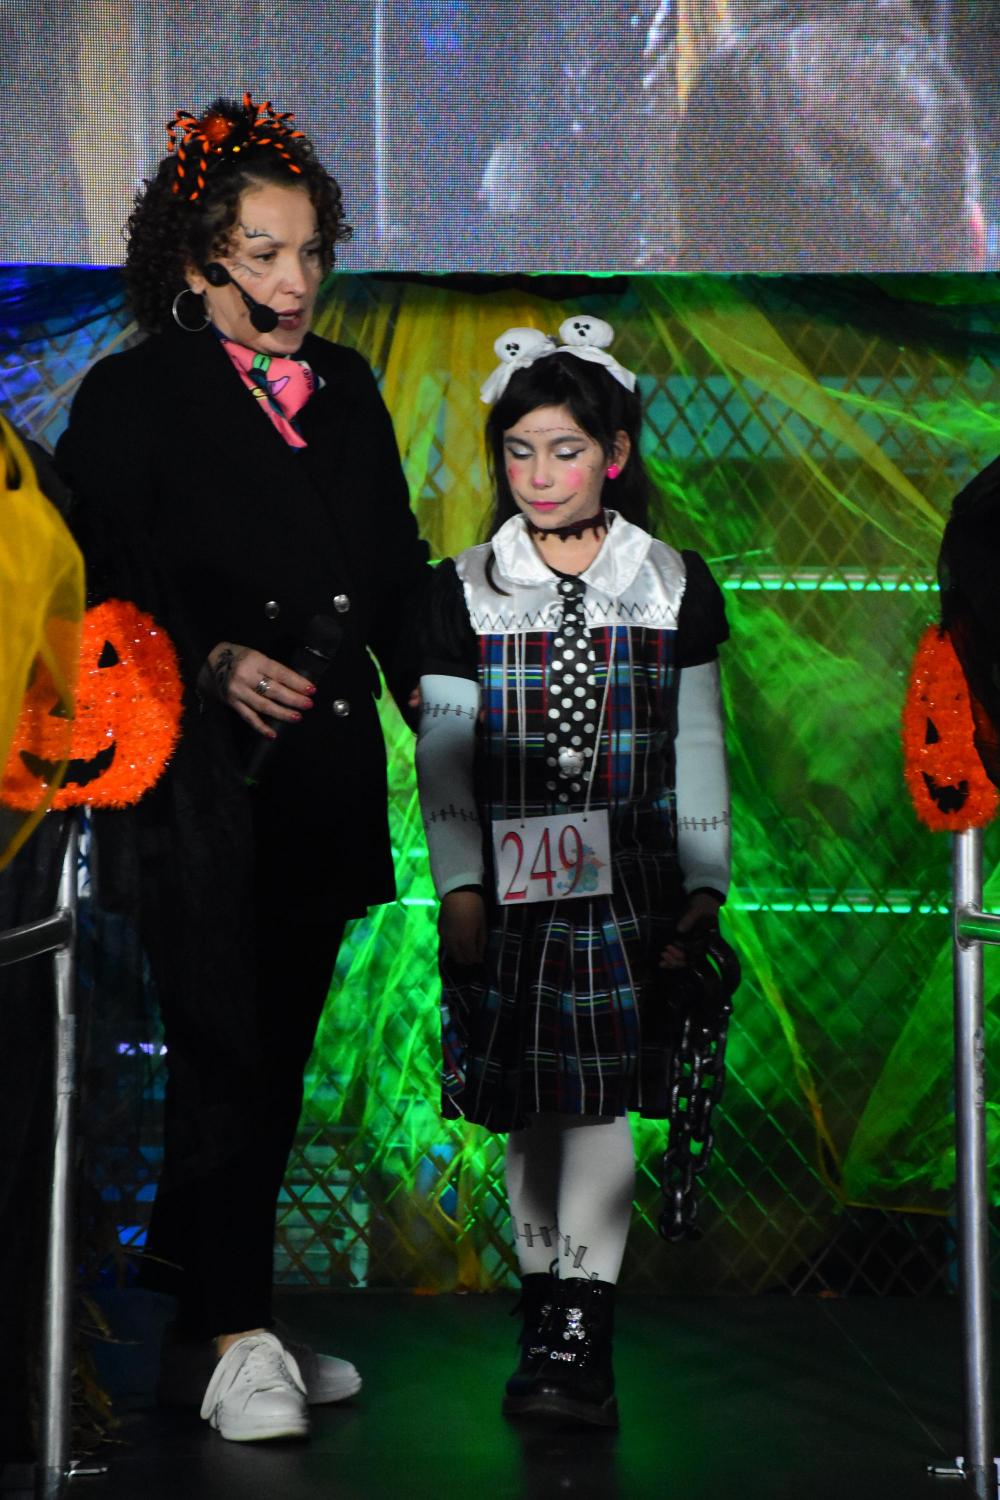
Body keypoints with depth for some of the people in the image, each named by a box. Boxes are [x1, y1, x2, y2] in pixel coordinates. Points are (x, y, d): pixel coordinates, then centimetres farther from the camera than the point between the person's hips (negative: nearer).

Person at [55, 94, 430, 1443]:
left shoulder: (347, 390, 15)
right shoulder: (134, 399, -1)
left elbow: (395, 579, 17)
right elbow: (100, 594, -7)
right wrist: (212, 661, -21)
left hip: (326, 777, 6)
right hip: (205, 778, -5)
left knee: (277, 1051, 9)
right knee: (225, 1052, -7)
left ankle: (201, 1296, 22)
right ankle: (237, 1339, 0)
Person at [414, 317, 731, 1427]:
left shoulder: (674, 586, 6)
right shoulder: (464, 593, 5)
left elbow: (698, 751, 7)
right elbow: (442, 753, 3)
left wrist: (703, 889, 2)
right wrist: (459, 887, -5)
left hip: (627, 883, -1)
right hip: (507, 886, 1)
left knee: (599, 1095, -9)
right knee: (529, 1106, 5)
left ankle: (578, 1335, -10)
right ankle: (545, 1302, 16)